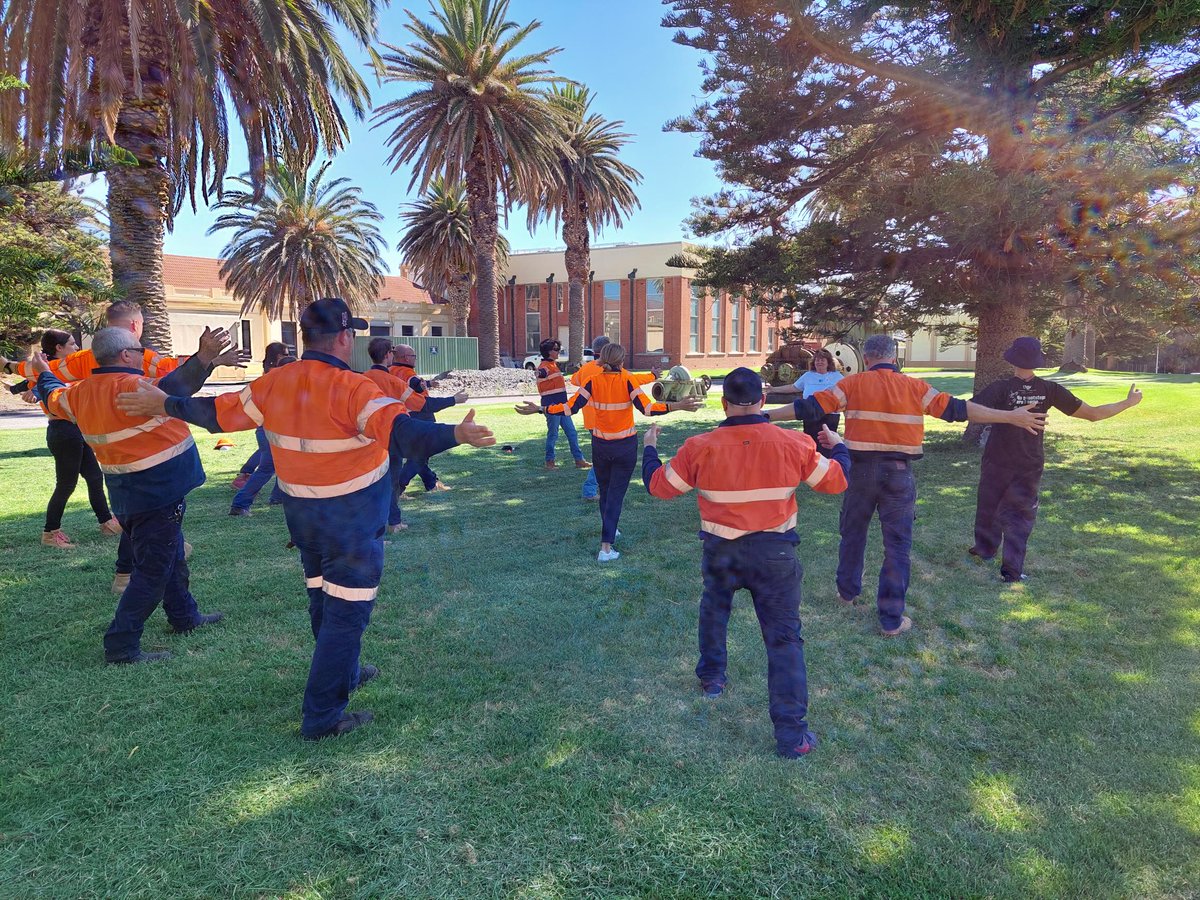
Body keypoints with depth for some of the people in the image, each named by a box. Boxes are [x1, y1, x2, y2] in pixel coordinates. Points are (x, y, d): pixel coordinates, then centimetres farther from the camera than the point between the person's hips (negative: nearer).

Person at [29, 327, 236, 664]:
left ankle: (184, 616, 38)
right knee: (153, 570, -2)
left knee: (171, 557, 24)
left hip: (127, 493, 10)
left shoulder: (81, 392, 6)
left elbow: (53, 398, 28)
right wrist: (204, 357, -57)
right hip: (157, 493, -10)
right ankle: (121, 646, 3)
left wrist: (43, 374, 49)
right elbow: (171, 389, -43)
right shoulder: (129, 387, -22)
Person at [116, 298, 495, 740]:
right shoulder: (352, 389, -22)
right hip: (353, 520, -7)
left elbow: (218, 412, 9)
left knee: (323, 599, 24)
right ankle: (321, 716, 8)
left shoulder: (274, 384, -2)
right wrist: (454, 434, -49)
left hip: (301, 513, 8)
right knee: (347, 611, 2)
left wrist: (166, 404, 25)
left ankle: (344, 674, 45)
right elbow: (402, 431, -37)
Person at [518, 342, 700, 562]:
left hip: (600, 445, 3)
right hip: (625, 446, -2)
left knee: (605, 490, 22)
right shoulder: (626, 380, -12)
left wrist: (539, 409, -6)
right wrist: (676, 406, -25)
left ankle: (610, 531, 40)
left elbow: (570, 408, -13)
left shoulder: (594, 381, -6)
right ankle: (606, 547, -6)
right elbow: (646, 408, -23)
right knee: (616, 494, 2)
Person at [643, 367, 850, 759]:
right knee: (784, 637, 6)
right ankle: (791, 733, 7)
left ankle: (712, 678, 47)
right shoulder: (793, 444, -12)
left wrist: (649, 448, 19)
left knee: (713, 612, 30)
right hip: (775, 553, -1)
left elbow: (658, 485, 0)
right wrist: (838, 447, 21)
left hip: (720, 551, 1)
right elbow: (836, 481, 1)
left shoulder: (700, 448, -12)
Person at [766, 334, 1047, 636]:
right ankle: (892, 619, 10)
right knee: (897, 545, 7)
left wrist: (764, 417, 2)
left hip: (861, 469, 1)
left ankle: (848, 591, 37)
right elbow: (956, 409, 1)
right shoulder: (914, 387, -1)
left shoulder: (853, 384, -3)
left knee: (852, 533, 20)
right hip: (898, 473, 0)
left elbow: (811, 407, -5)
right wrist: (1010, 417, 9)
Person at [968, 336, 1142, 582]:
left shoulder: (1001, 388, -16)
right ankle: (1012, 570, 6)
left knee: (988, 506, 18)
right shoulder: (1050, 390, -7)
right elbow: (1093, 414, -1)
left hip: (997, 463, -2)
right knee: (1020, 515, 9)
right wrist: (1128, 403, 13)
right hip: (1030, 466, 2)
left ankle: (985, 548, 37)